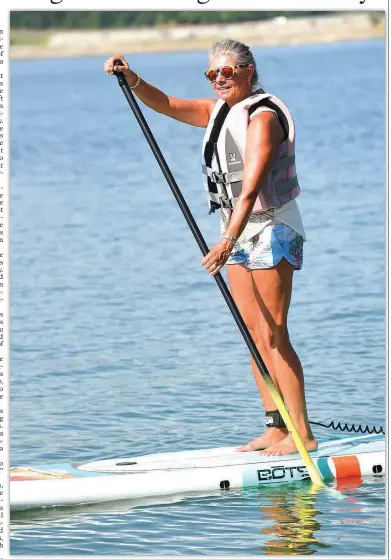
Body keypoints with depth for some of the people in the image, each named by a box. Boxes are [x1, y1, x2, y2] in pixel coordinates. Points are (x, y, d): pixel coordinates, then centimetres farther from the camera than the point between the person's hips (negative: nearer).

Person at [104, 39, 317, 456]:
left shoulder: (263, 116, -20)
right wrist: (131, 79, -7)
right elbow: (166, 105, 12)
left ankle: (303, 434, -11)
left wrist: (228, 241, -40)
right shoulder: (219, 110, 9)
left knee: (273, 336, -12)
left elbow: (251, 187, -30)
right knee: (255, 336, 6)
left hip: (272, 229, -9)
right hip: (239, 231, 9)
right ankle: (276, 429, 9)